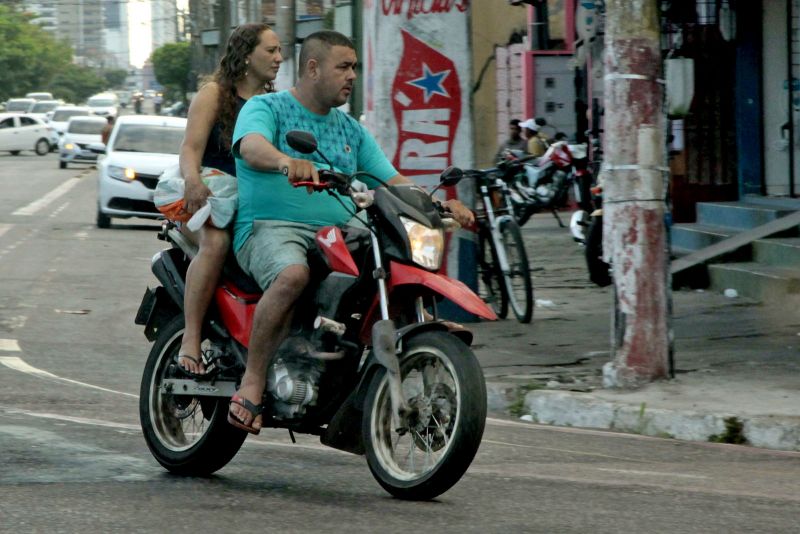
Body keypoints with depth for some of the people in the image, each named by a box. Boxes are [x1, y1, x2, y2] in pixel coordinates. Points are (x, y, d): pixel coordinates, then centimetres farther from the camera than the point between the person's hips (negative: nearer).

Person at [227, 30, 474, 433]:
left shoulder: (350, 129, 23)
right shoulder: (266, 108, 3)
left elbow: (393, 181, 17)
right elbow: (252, 148, -20)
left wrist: (441, 204, -3)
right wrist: (286, 161, -43)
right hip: (272, 229, -6)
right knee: (292, 275, -40)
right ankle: (252, 380, -29)